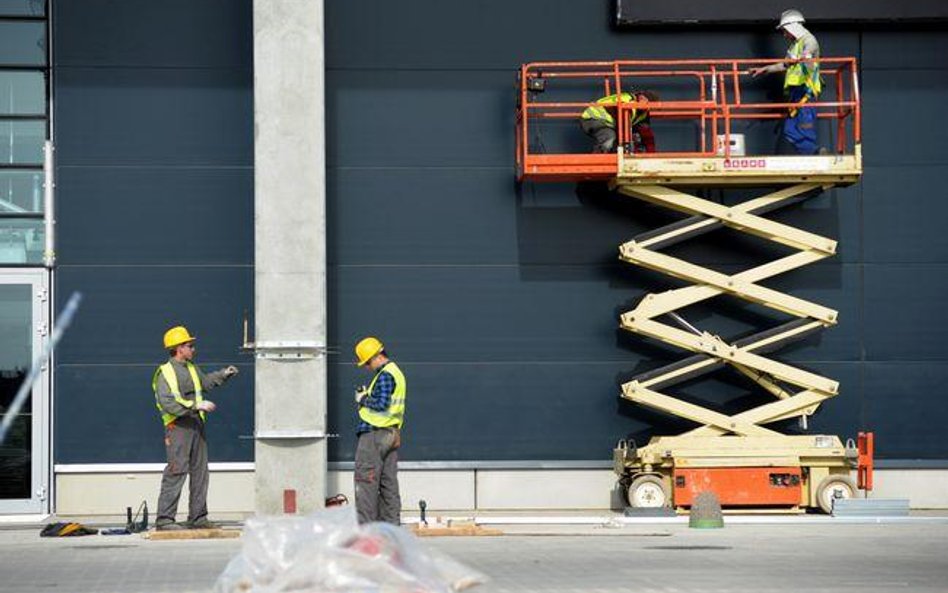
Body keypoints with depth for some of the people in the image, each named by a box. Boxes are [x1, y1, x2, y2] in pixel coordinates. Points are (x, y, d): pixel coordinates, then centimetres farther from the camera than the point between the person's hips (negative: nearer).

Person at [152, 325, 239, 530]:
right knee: (176, 473, -12)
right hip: (178, 427, -9)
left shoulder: (192, 369, 17)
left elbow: (205, 382, 38)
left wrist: (223, 374, 24)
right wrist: (196, 405, -24)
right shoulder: (166, 372, -9)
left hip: (196, 426, 9)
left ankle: (198, 517, 18)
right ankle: (164, 519, -10)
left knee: (200, 472, 10)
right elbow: (168, 402, -20)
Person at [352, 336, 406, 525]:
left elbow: (381, 404, -21)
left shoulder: (384, 375, -13)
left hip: (374, 433, -10)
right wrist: (367, 395, 9)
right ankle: (391, 522, 12)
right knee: (389, 481, 11)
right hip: (392, 434, 10)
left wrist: (363, 399, -7)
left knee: (366, 480, -6)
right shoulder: (397, 372, 17)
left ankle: (365, 525, -7)